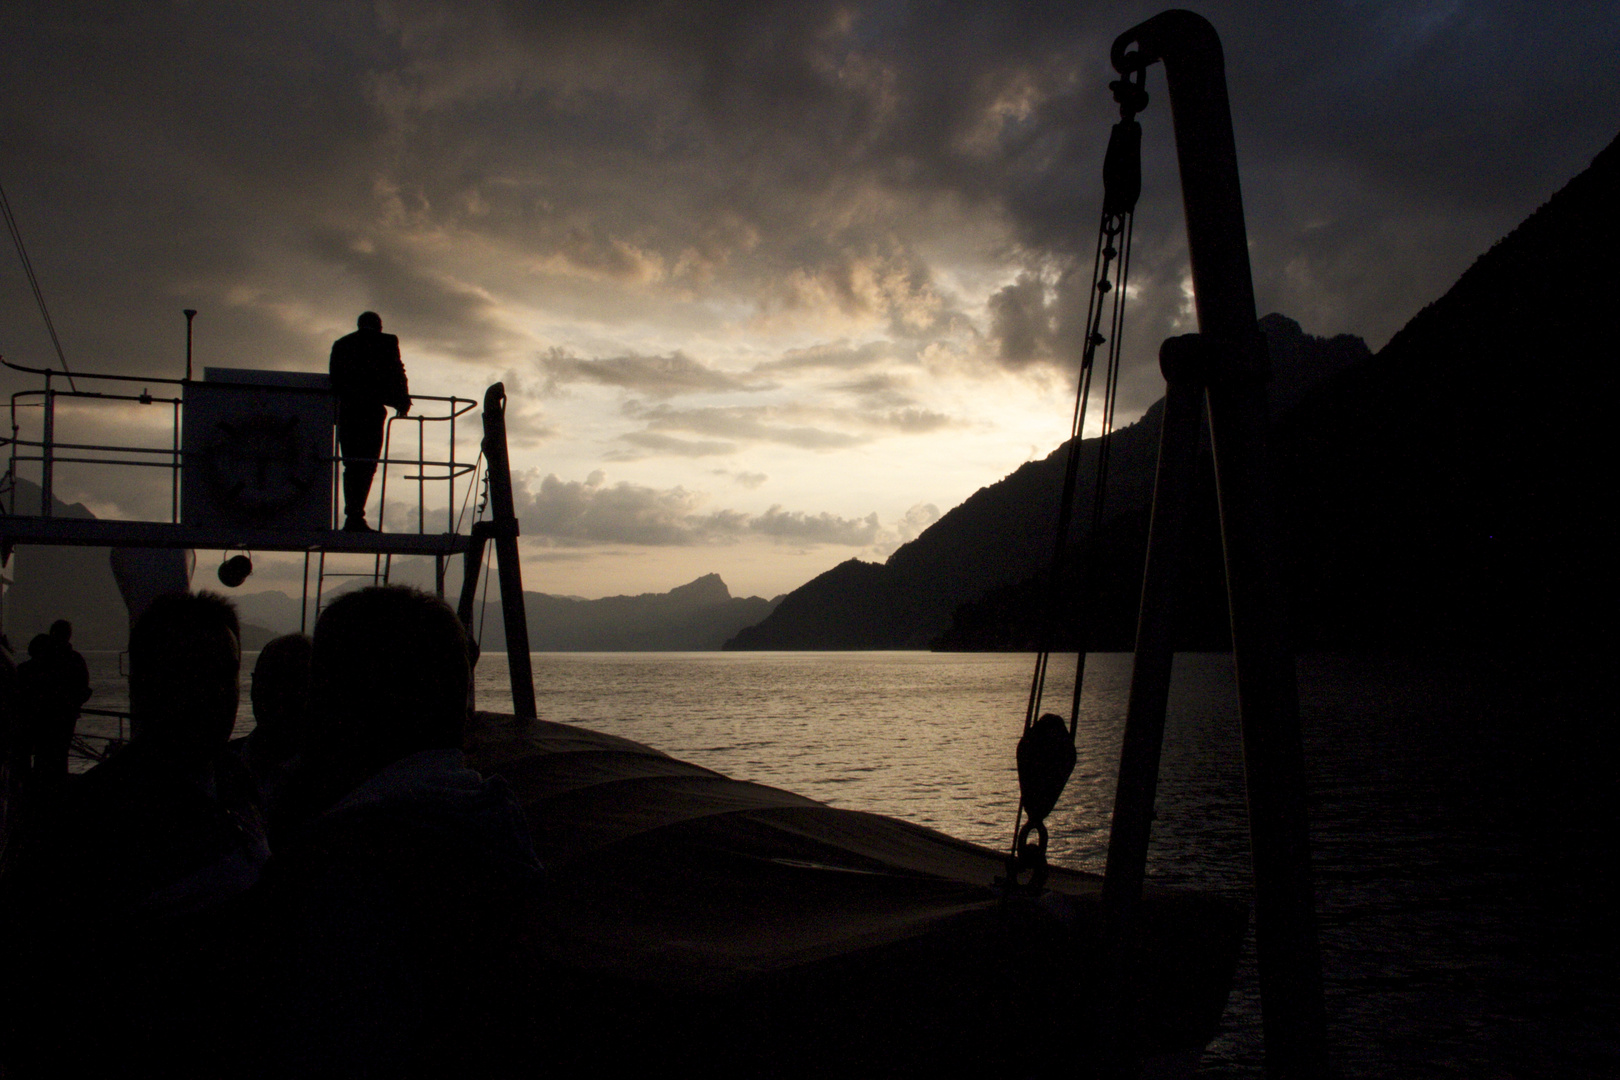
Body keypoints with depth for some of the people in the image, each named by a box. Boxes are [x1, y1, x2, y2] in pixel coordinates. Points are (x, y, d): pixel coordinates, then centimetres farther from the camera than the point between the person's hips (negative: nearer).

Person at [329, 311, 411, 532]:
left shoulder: (341, 344, 18)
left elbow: (334, 380, 13)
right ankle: (356, 517, -16)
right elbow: (396, 374, 2)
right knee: (367, 464, -6)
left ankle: (352, 515, 6)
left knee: (351, 464, 10)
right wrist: (402, 401, 13)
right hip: (371, 408, -4)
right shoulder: (387, 342, 5)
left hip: (346, 410, 4)